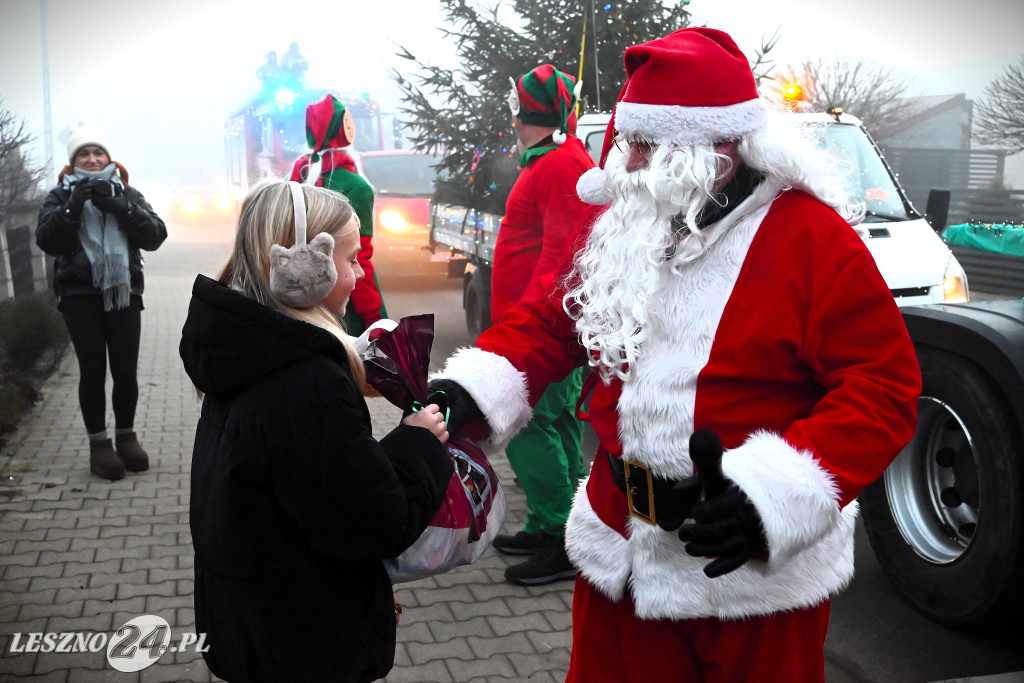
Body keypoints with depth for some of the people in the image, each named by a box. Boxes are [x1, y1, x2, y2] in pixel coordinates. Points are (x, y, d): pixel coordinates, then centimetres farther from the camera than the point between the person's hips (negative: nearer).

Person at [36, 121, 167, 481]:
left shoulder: (126, 193, 12)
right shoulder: (60, 195, 10)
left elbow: (155, 236, -2)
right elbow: (46, 240, -4)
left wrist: (118, 206, -14)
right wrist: (73, 206, -17)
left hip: (123, 293, 1)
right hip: (80, 296, -1)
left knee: (126, 370, -1)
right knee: (92, 370, -2)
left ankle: (126, 435, 17)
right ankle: (99, 443, 9)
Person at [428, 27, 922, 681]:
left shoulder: (813, 238, -15)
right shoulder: (618, 227, 2)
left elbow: (885, 383, -17)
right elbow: (549, 321, 8)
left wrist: (777, 488, -29)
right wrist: (471, 390, -11)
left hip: (760, 560, -4)